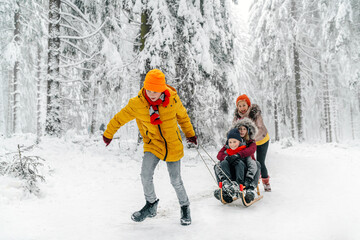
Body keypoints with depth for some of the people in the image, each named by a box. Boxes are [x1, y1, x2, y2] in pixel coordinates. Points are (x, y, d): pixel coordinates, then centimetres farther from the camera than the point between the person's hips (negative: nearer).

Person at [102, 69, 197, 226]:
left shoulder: (173, 99, -16)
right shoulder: (136, 104, -18)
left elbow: (182, 116, 5)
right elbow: (120, 118, -1)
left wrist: (190, 134, 16)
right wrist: (108, 134, 12)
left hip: (173, 145, 0)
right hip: (153, 144, 1)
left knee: (175, 180, 6)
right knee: (145, 175, -14)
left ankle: (185, 206, 33)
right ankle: (151, 204, 15)